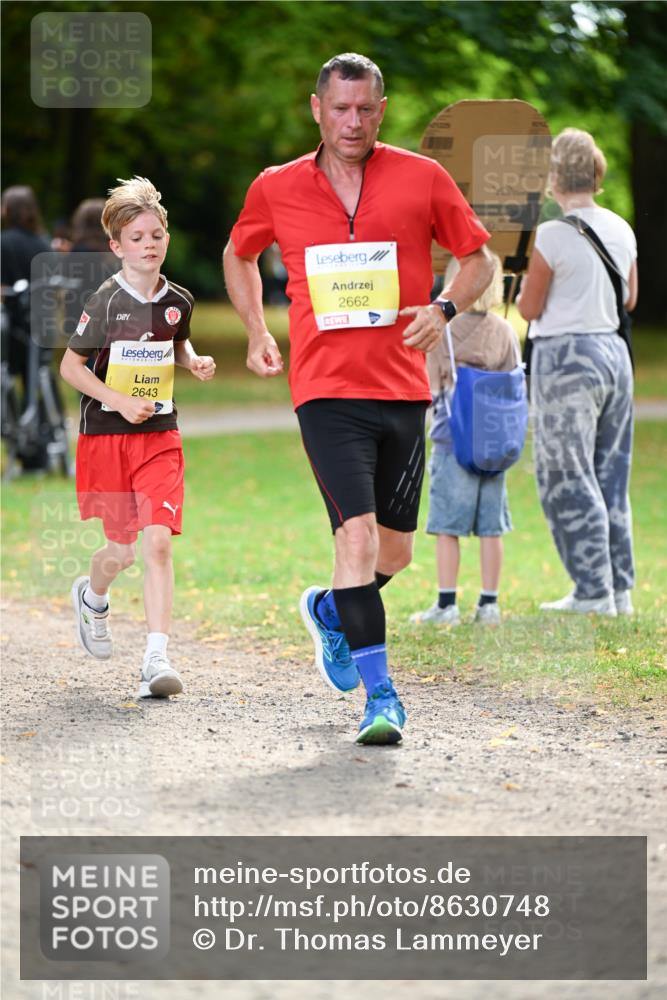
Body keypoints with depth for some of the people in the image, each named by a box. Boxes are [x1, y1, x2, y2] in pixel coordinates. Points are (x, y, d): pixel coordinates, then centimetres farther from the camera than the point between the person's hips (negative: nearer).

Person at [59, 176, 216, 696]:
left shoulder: (178, 300, 3)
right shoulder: (106, 302, -10)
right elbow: (70, 365, -6)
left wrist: (195, 362, 1)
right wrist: (120, 400, -16)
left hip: (160, 437, 2)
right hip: (105, 436, -2)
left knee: (158, 542, -12)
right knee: (122, 549, 6)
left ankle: (157, 659, -14)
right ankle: (92, 597, 43)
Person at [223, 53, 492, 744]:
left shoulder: (422, 178, 2)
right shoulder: (276, 189, 4)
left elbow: (478, 259, 10)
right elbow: (239, 255, 24)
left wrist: (444, 310, -9)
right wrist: (257, 332, 12)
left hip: (403, 389, 2)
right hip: (326, 392, -2)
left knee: (394, 551, 10)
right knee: (357, 535, -17)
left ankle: (330, 610, 42)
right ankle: (379, 695, -13)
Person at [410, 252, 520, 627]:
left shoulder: (442, 331, -8)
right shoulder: (506, 332, 3)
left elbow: (432, 386, -7)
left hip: (454, 439, -3)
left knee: (447, 526, 2)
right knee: (491, 526, 7)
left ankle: (447, 605, 1)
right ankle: (489, 603, 10)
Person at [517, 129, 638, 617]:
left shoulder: (553, 235, -14)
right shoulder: (621, 230, 5)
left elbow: (529, 308, -8)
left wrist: (525, 286, 12)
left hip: (566, 356, -7)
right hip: (614, 351, 7)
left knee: (569, 479, 0)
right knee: (611, 476, 13)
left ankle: (593, 591, -1)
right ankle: (620, 588, 15)